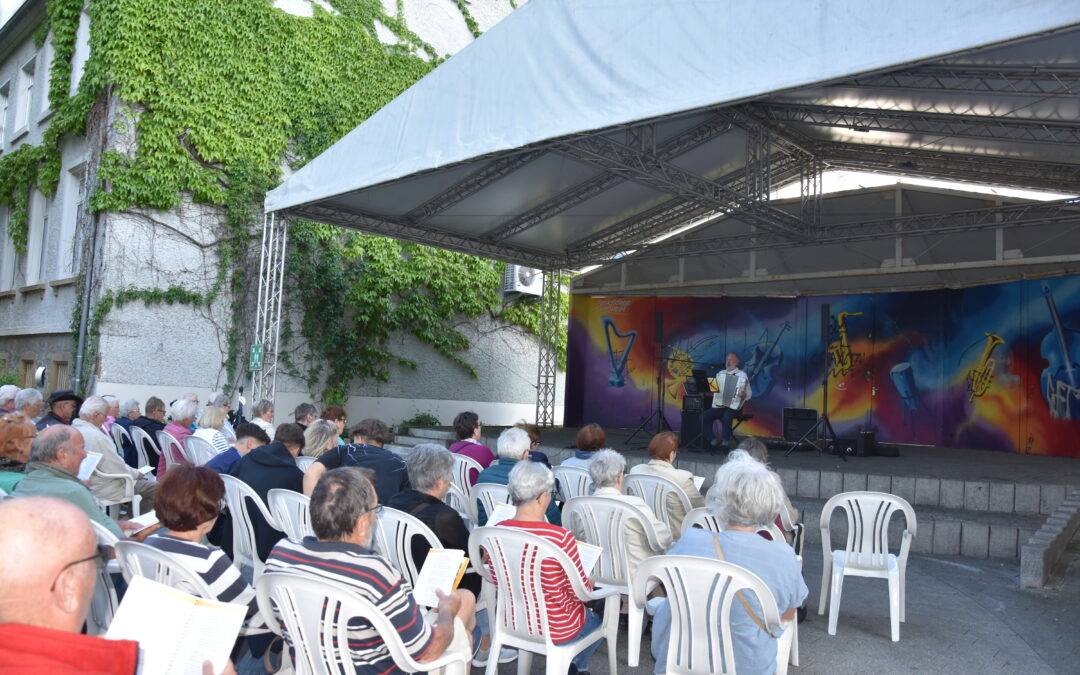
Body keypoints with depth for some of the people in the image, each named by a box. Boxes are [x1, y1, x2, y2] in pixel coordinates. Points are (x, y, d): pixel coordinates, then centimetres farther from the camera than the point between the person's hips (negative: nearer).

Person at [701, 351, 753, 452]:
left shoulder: (742, 375, 4)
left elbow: (749, 394, -1)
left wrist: (744, 395, -22)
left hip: (734, 407, -4)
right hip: (719, 406, 5)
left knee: (727, 417, -36)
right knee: (705, 416, -21)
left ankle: (725, 443, -21)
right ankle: (712, 442, -15)